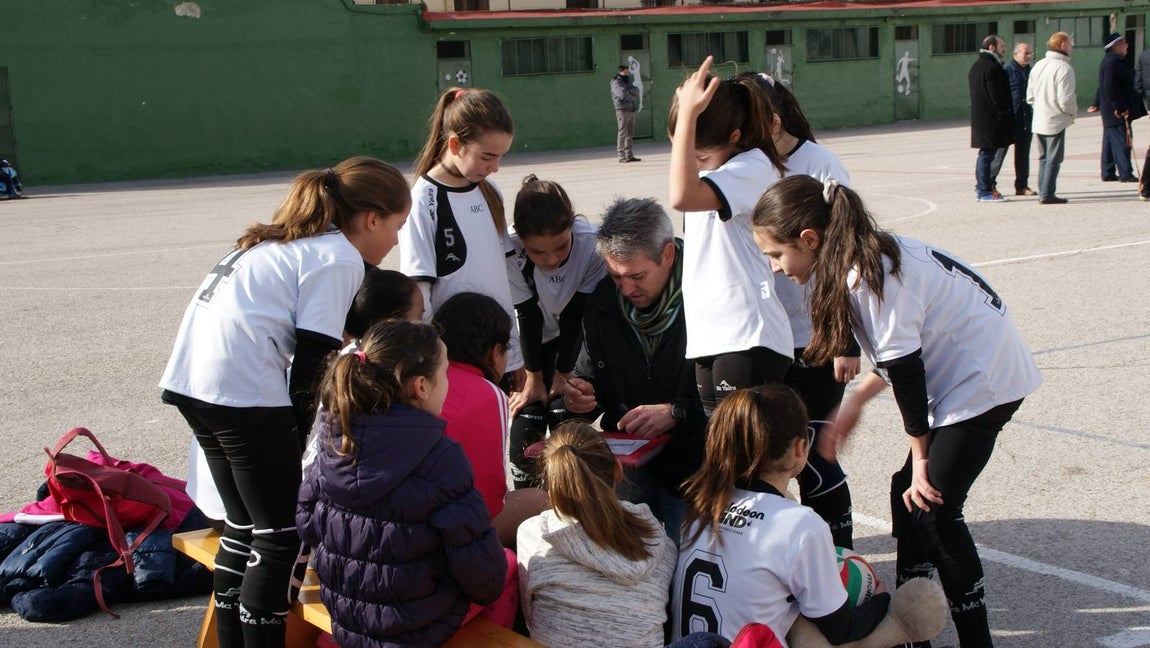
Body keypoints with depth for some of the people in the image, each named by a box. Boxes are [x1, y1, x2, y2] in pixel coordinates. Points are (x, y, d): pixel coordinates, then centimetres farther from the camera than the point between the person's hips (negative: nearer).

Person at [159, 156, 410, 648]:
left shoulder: (284, 244, 24)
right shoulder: (338, 258, -2)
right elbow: (311, 360, -8)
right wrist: (302, 436, 3)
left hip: (193, 382, 9)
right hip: (243, 391, -9)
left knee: (244, 525, 18)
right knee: (284, 535, 1)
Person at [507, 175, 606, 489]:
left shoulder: (593, 244, -33)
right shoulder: (510, 252, -33)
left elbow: (576, 314, -20)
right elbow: (528, 316, -21)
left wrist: (563, 372, -12)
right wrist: (534, 378, -12)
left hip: (577, 338, 0)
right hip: (531, 342, 0)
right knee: (526, 420, -6)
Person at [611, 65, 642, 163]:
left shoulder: (628, 82, 21)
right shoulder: (616, 83, -4)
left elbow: (636, 91, 5)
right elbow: (623, 95, -18)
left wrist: (628, 92, -13)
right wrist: (632, 97, -1)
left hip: (631, 110, 8)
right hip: (622, 110, -8)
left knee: (630, 134, 7)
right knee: (622, 134, -9)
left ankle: (629, 155, 10)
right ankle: (622, 157, -10)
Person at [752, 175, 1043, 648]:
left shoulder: (872, 275, -24)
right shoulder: (862, 261, 6)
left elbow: (905, 368, -18)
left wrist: (920, 455, -9)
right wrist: (854, 403, 13)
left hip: (984, 381, -10)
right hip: (962, 375, 10)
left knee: (932, 507, -10)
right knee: (908, 493, 9)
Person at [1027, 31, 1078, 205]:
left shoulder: (1038, 65, 8)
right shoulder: (1063, 68, -17)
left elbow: (1030, 96, 10)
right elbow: (1066, 100, -21)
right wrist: (1074, 112, -3)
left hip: (1039, 121, 7)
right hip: (1056, 121, -7)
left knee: (1044, 158, 16)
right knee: (1053, 159, -1)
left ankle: (1043, 192, 20)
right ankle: (1047, 194, -2)